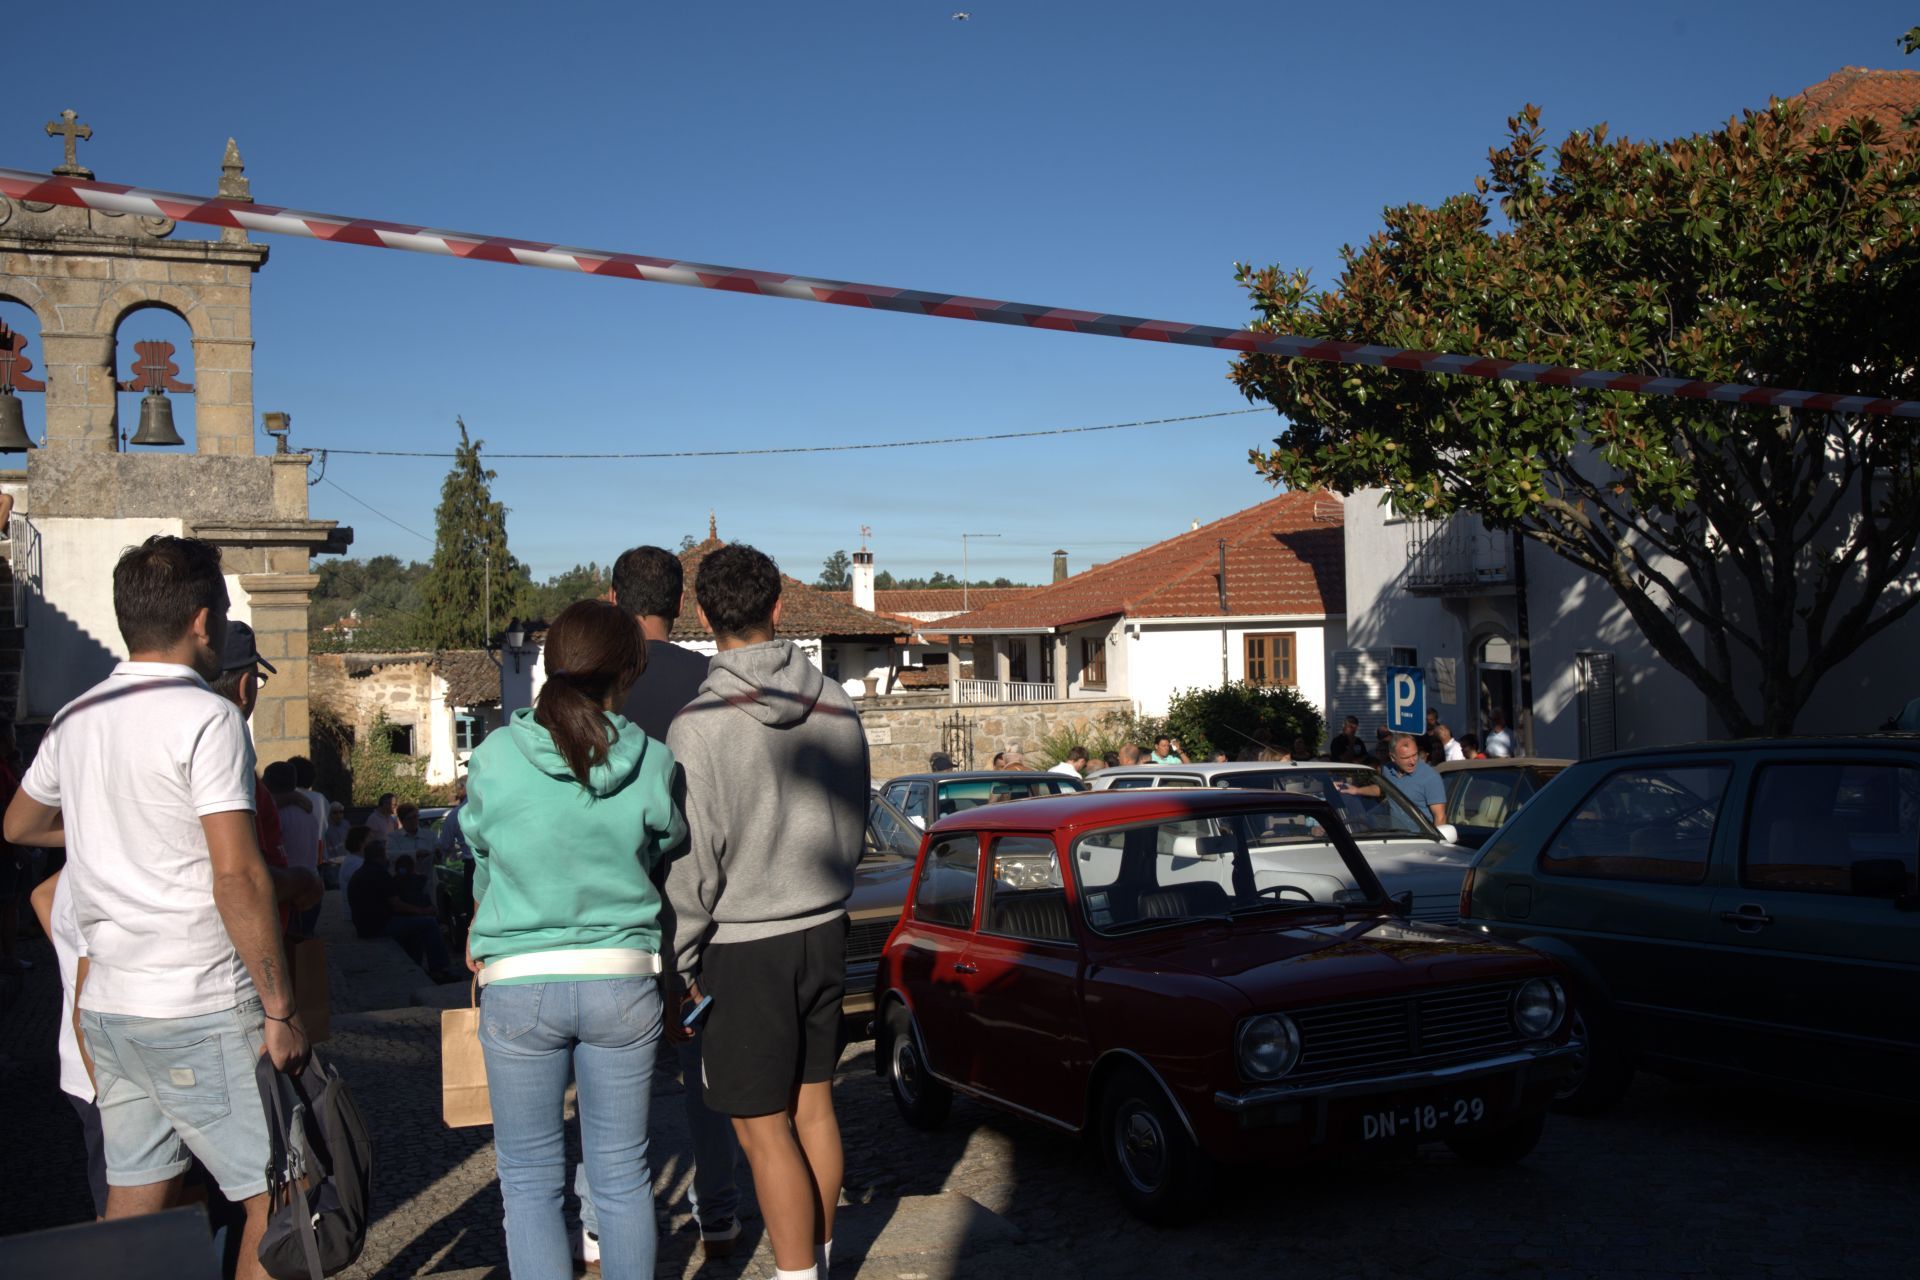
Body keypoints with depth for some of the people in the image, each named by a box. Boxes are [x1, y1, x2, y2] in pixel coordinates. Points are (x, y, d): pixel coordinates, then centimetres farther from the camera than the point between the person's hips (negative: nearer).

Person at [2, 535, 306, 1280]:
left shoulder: (75, 720, 10)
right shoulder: (206, 718, -13)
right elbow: (237, 876, -20)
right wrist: (280, 1008, -14)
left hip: (107, 1007, 8)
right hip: (199, 1011, -8)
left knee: (133, 1206, 14)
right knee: (281, 1195, 0)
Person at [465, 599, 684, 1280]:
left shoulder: (494, 758, -8)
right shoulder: (651, 762, -7)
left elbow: (482, 863, 6)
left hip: (519, 986, -1)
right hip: (623, 980, 1)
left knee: (530, 1177, 12)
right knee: (622, 1171, 14)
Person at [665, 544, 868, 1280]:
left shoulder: (700, 724, -17)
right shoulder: (836, 706, 0)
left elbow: (693, 863, -15)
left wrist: (683, 963, -3)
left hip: (744, 945, -6)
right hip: (824, 933, 6)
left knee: (763, 1130, 3)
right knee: (813, 1105, 17)